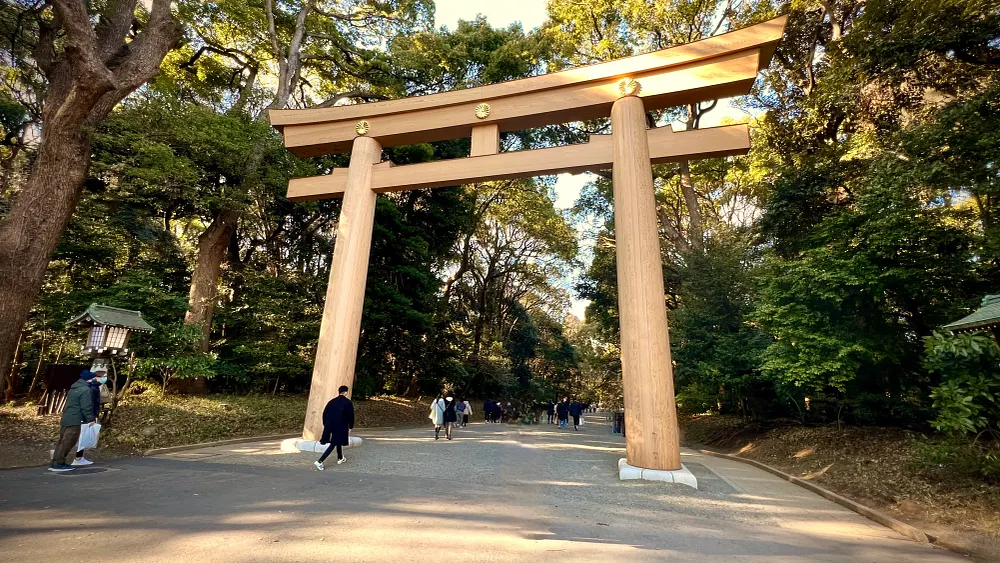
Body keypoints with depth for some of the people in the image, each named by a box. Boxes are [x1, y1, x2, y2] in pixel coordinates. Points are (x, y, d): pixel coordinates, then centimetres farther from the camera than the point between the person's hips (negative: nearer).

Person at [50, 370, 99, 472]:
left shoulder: (73, 388, 18)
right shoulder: (86, 390, -14)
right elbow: (86, 407, -18)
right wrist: (91, 419, -9)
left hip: (65, 419, 10)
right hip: (74, 421, -10)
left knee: (62, 441, 15)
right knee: (68, 442, -5)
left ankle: (54, 463, 21)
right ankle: (58, 464, -3)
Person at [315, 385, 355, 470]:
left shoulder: (332, 401, 6)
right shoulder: (348, 403, -8)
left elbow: (324, 413, 9)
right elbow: (351, 416, -7)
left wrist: (325, 425, 19)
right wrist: (350, 427, 3)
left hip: (330, 426, 6)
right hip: (341, 427, -6)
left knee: (339, 442, 22)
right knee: (333, 444, 0)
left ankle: (340, 458, 36)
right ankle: (320, 461, -10)